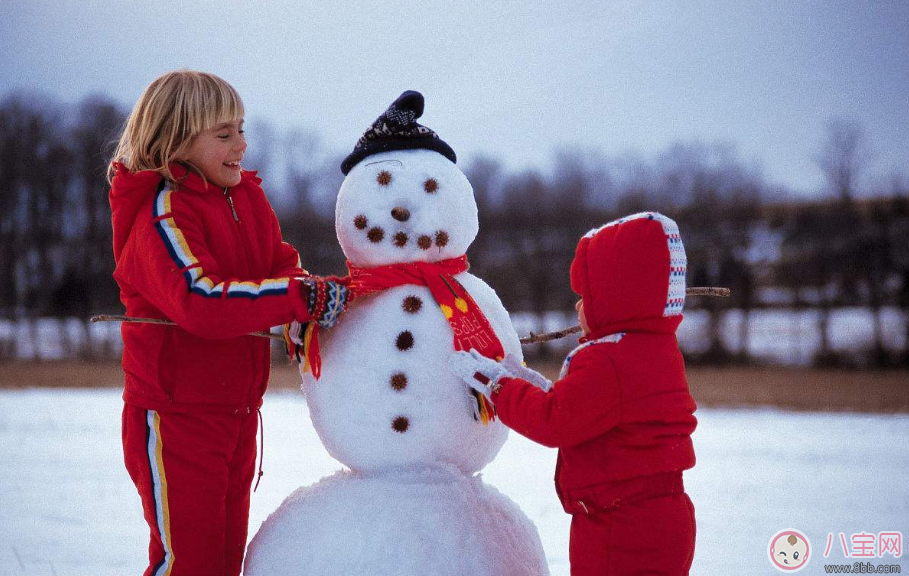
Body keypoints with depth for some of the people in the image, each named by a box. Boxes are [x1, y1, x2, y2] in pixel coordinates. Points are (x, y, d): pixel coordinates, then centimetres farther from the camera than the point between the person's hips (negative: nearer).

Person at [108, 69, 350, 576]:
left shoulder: (247, 196, 8)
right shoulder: (163, 214, -18)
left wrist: (313, 295, -15)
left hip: (239, 411, 8)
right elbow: (201, 300, -32)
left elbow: (282, 262, 9)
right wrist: (302, 297, -37)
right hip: (175, 416, -8)